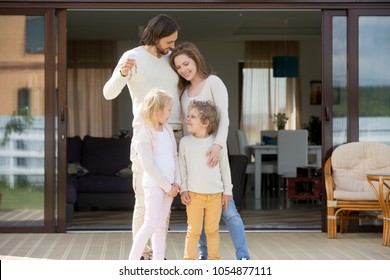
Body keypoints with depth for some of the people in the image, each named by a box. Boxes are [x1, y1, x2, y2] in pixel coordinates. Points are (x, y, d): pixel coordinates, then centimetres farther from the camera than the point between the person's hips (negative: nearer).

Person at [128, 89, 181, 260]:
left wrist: (176, 182, 2)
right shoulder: (145, 134, -14)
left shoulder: (168, 129, 10)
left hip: (168, 185, 7)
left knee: (161, 225, 10)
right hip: (153, 185, -7)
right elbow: (149, 166, -16)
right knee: (151, 224, -9)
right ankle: (132, 262, -2)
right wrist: (167, 186, -12)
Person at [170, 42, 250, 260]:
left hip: (212, 152, -6)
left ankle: (243, 257, -8)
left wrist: (219, 144, -28)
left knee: (226, 208, -9)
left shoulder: (213, 82, -1)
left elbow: (224, 116, -13)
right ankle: (203, 256, 11)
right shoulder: (184, 91, 17)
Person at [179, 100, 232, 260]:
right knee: (193, 230, 1)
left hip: (215, 194, 0)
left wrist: (227, 191, 5)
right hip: (194, 194, 0)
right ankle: (189, 260, 8)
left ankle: (214, 260, 22)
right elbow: (182, 167, 6)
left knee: (212, 230, 10)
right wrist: (183, 189, -1)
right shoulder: (185, 142, 0)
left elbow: (225, 168, 5)